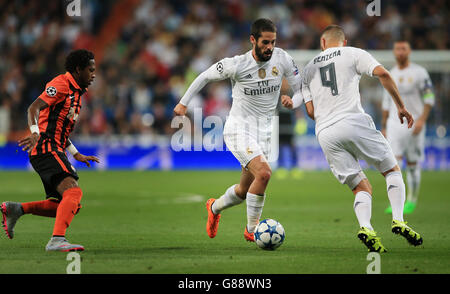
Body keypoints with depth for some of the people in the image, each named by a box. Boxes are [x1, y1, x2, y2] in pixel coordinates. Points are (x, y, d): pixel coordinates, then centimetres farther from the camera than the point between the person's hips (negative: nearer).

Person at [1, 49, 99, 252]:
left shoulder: (76, 92, 23)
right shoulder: (61, 84, -7)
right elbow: (33, 108, -19)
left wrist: (77, 155, 29)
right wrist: (35, 133, -37)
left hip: (56, 151, 10)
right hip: (46, 149, -10)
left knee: (68, 207, 6)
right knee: (73, 192, -27)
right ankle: (57, 240, -37)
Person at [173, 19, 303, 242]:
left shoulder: (281, 59, -6)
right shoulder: (237, 65, -16)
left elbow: (300, 87, 4)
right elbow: (205, 76, 0)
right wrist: (184, 103, 6)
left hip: (263, 132, 5)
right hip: (239, 129, -5)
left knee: (244, 190, 14)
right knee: (264, 173, -26)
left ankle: (215, 207, 46)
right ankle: (252, 229, -12)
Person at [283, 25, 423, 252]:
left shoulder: (308, 69, 21)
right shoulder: (354, 54, 11)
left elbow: (312, 112, 14)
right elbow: (382, 74, -4)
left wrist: (292, 103, 33)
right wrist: (400, 106, 3)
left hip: (325, 134, 3)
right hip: (353, 121, -3)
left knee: (362, 188, 7)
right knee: (392, 170, 12)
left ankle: (365, 226, -22)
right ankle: (398, 220, -10)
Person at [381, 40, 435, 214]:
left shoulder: (419, 72, -4)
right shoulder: (391, 75, 11)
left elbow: (429, 98, -7)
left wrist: (421, 120, -19)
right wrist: (383, 127, 16)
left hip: (414, 124, -3)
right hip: (394, 123, 3)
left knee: (413, 164, 3)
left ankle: (411, 201, 16)